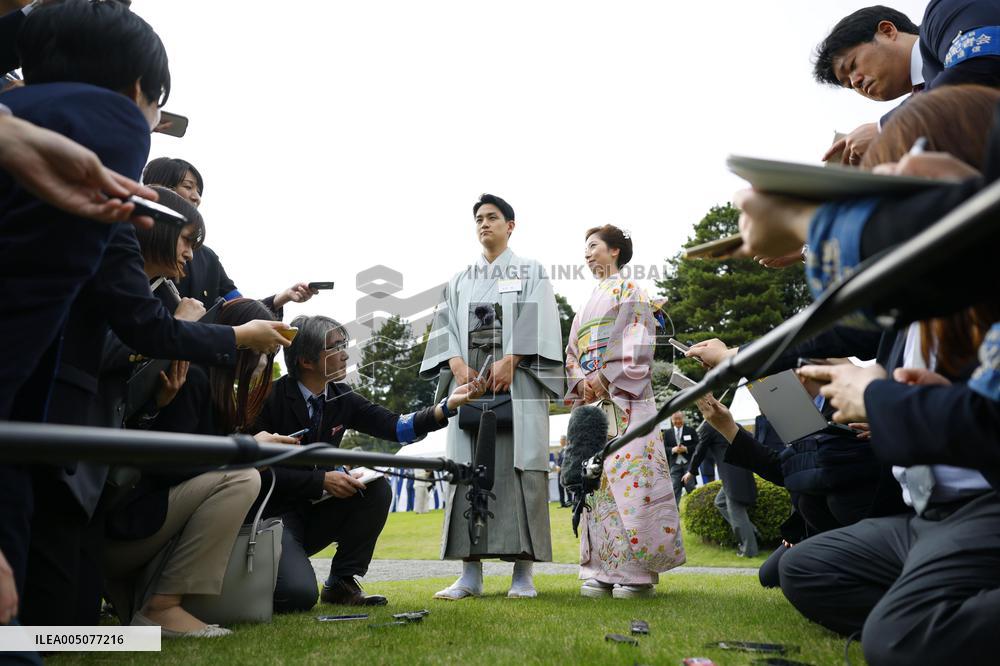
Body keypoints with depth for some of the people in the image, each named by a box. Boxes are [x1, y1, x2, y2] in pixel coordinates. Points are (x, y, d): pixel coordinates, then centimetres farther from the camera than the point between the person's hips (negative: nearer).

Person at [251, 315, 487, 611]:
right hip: (271, 513, -6)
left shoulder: (340, 398, 1)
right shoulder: (271, 398, -16)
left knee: (377, 488, -16)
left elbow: (396, 427, -5)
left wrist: (448, 404, -17)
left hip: (313, 511, 6)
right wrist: (321, 480, -24)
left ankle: (341, 583, -3)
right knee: (298, 595, -26)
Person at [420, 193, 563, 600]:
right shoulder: (460, 281, 23)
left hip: (517, 382, -3)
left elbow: (536, 323, -1)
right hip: (469, 380, 3)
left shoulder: (531, 273, 14)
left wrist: (510, 361, -15)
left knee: (518, 469, -9)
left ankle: (523, 573, -7)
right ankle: (471, 572, -2)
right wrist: (457, 365, -7)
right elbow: (446, 327, 12)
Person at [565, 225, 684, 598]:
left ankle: (638, 571, -11)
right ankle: (603, 570, 1)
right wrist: (581, 383, 0)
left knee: (629, 477, -13)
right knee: (595, 480, 0)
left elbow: (638, 346, -7)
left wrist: (604, 378, -15)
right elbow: (573, 354, 20)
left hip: (624, 398, -7)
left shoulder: (630, 292, 6)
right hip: (591, 400, 7)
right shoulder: (588, 304, 26)